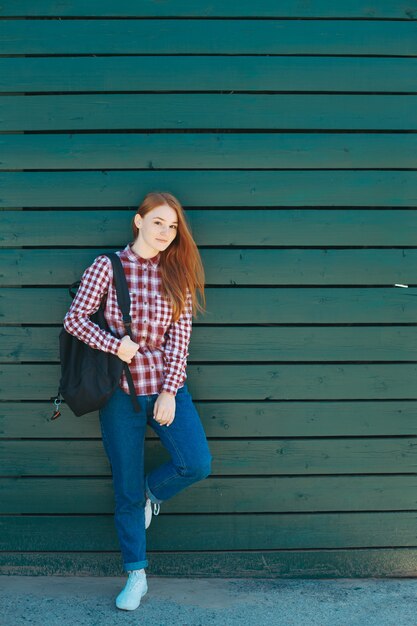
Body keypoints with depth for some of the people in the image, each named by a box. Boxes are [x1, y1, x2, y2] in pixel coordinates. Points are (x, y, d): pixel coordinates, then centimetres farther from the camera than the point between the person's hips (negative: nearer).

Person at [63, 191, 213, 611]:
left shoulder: (177, 274, 4)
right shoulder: (107, 266, -3)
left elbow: (180, 337, -1)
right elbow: (74, 319, -5)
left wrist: (170, 392, -8)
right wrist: (116, 345, -15)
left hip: (167, 386, 2)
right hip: (121, 391, -2)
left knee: (197, 464, -15)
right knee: (126, 487, 6)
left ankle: (151, 493, 20)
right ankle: (136, 575, 24)